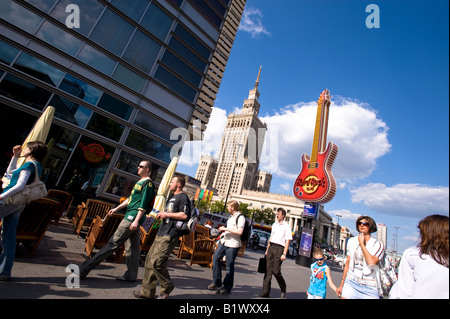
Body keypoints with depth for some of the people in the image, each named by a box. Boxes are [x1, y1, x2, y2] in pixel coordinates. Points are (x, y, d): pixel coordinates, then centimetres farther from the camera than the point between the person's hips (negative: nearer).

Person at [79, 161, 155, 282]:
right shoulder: (140, 182, 20)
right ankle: (131, 275, 20)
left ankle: (85, 268, 2)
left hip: (133, 217, -10)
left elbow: (144, 205, -18)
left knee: (113, 243, -4)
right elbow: (130, 199, 26)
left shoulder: (148, 183, -11)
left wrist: (136, 221, -22)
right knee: (133, 247, 12)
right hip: (130, 217, 10)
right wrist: (116, 209, 25)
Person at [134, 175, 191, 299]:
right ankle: (147, 291, 21)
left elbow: (184, 215, -21)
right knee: (149, 260, 10)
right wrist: (160, 215, 19)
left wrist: (167, 214, -15)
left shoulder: (183, 197, -9)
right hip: (161, 233, 10)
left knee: (156, 262, -12)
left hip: (170, 235, -10)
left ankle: (167, 287, 11)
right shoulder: (173, 197, 23)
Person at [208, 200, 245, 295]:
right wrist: (224, 230, 18)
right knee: (215, 258, 9)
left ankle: (227, 288, 16)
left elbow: (239, 231, -25)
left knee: (229, 266, 0)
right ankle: (217, 282, 23)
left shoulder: (240, 217, -14)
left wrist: (226, 228, -21)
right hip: (224, 241, 9)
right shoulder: (232, 217, 15)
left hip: (233, 244, -9)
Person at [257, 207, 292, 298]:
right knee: (268, 270, 3)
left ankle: (283, 289, 21)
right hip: (271, 247, 6)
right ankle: (265, 292, 10)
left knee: (276, 271, -6)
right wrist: (267, 249, 18)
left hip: (279, 248, -6)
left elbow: (287, 241, -7)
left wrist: (284, 254, -13)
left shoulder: (286, 226, -4)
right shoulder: (274, 224, 15)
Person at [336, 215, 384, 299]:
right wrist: (341, 285, 14)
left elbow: (371, 262, -22)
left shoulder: (378, 244, -4)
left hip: (368, 287, -3)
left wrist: (361, 243, -13)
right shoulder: (352, 241, 9)